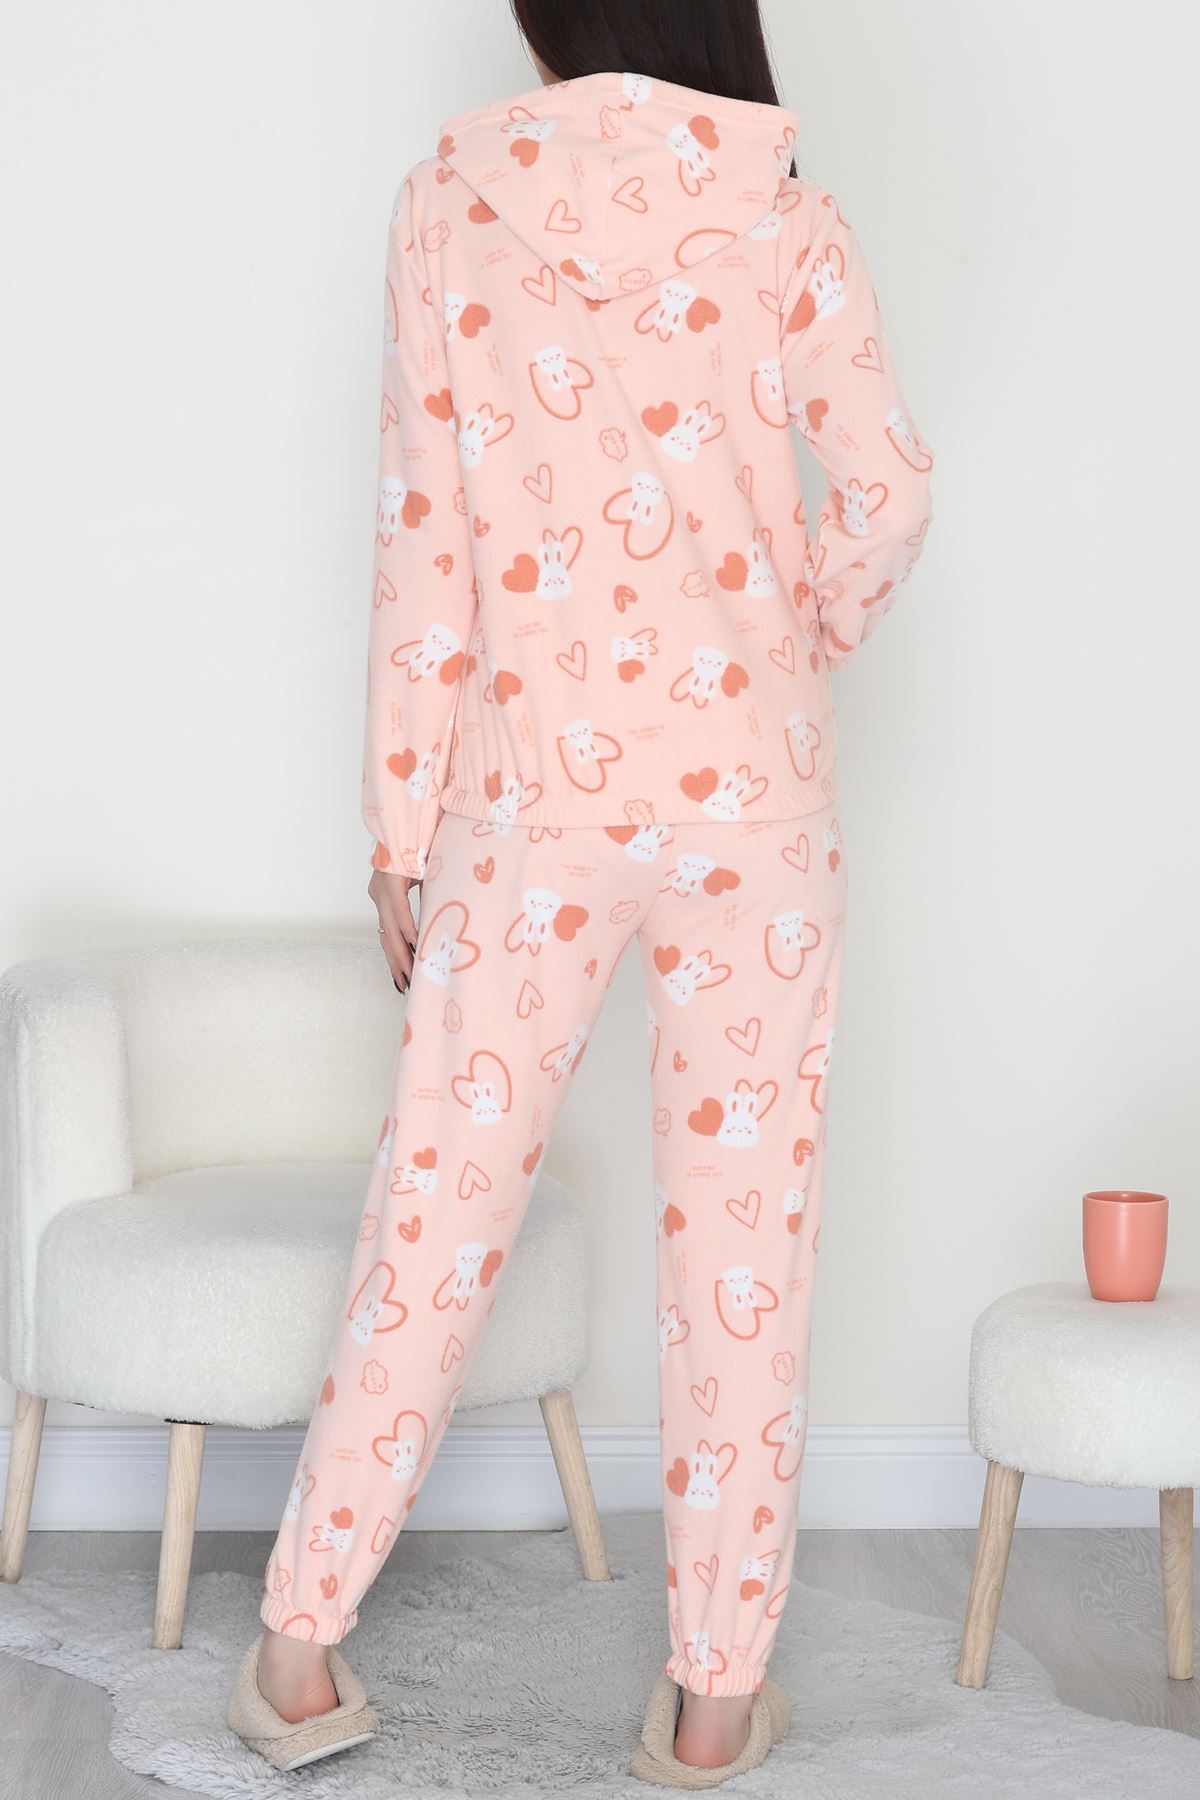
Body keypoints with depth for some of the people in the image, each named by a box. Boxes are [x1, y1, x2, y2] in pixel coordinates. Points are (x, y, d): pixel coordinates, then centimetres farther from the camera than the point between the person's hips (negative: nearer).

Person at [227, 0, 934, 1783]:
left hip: (537, 783, 1)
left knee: (442, 1197, 10)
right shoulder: (787, 220, -1)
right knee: (743, 1222, 7)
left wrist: (401, 819, 3)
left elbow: (424, 536, -3)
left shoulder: (452, 201, -1)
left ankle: (302, 1644, 19)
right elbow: (888, 490, -6)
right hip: (751, 785, 0)